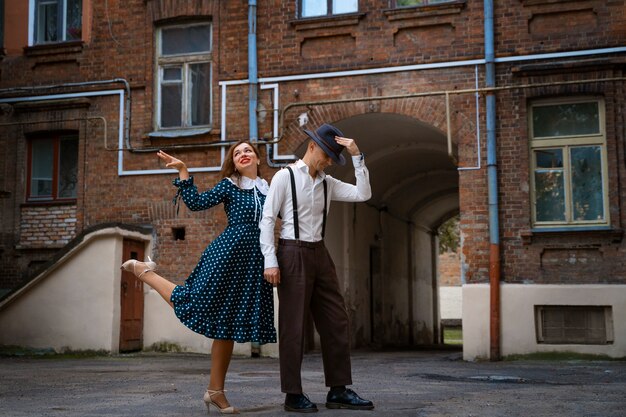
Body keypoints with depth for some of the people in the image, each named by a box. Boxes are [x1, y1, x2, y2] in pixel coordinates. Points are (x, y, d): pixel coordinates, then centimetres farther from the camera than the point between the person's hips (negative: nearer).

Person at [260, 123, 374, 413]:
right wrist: (270, 261, -15)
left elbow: (363, 194, 6)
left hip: (319, 254, 7)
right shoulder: (285, 177, -4)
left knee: (336, 322, 5)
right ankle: (293, 394, 8)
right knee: (293, 326, -1)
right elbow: (267, 219, -7)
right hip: (293, 254, -6)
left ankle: (338, 391, 13)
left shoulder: (327, 183, 12)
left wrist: (357, 156, 0)